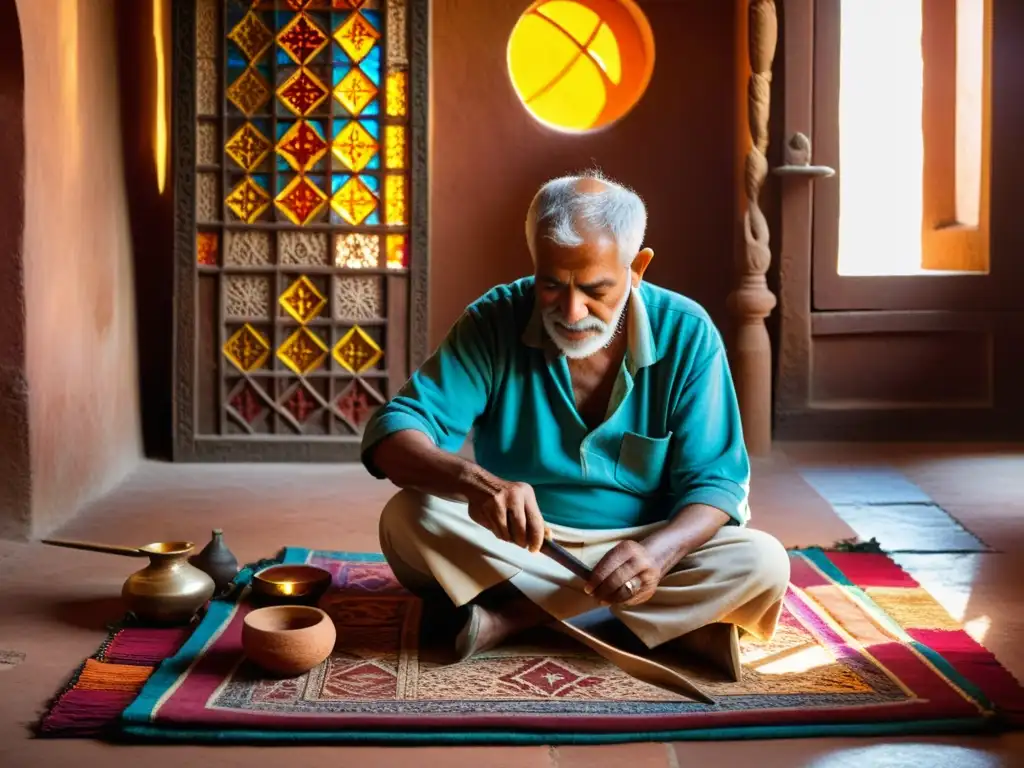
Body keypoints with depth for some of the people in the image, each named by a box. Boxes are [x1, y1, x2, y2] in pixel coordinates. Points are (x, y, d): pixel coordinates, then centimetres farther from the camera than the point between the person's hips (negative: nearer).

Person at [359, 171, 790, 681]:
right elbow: (391, 434, -19)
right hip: (515, 550, 0)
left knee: (762, 564, -26)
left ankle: (517, 614, -21)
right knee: (407, 519, -28)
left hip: (639, 549, 1)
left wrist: (658, 552, -33)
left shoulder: (686, 334, -10)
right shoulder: (495, 322, -11)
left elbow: (715, 479, -11)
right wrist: (472, 480, -41)